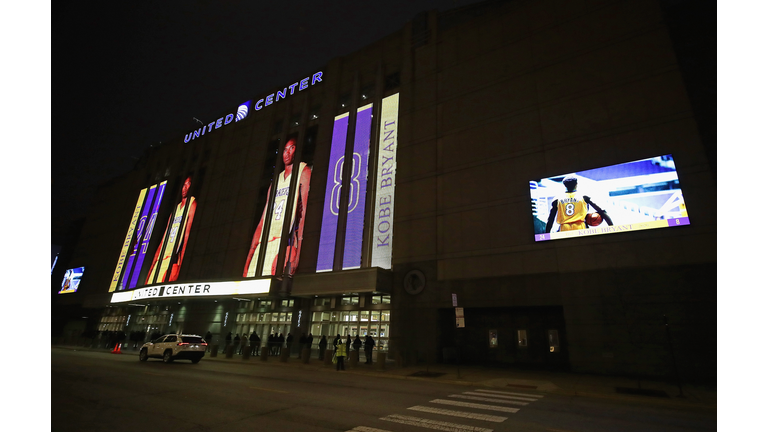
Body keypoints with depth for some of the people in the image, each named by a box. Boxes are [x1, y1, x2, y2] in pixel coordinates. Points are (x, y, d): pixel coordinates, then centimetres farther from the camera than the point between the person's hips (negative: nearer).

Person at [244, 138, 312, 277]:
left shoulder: (303, 172, 5)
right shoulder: (276, 180, 24)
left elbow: (304, 212, -9)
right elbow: (263, 221, 20)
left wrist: (297, 252, -20)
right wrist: (250, 254, 13)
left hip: (286, 241, -6)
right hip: (264, 244, 6)